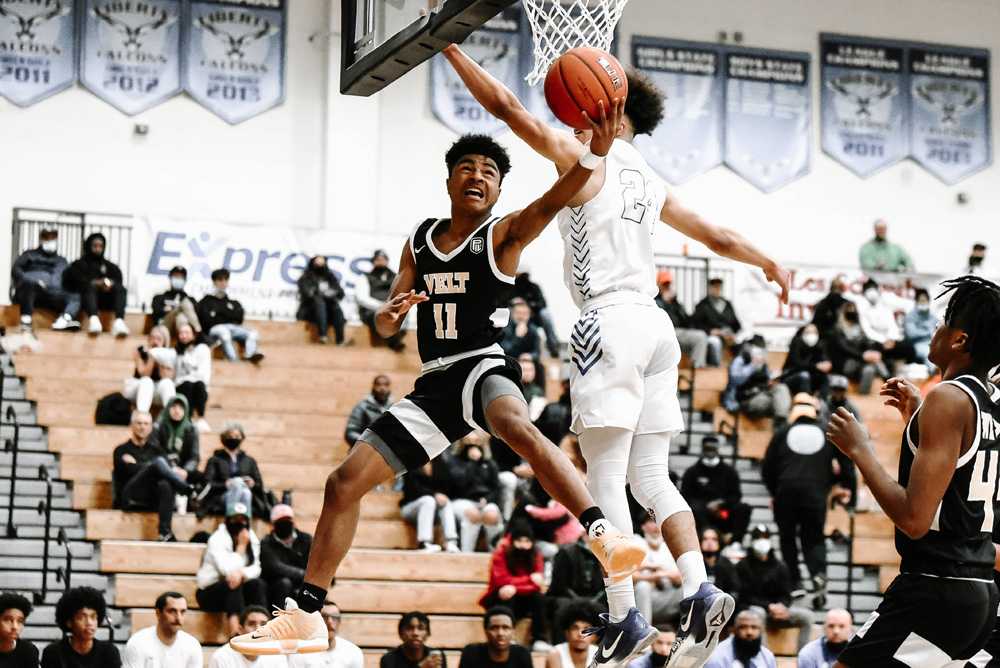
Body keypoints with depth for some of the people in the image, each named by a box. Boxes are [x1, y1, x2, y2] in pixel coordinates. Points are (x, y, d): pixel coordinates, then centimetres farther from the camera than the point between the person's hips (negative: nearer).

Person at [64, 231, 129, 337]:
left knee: (120, 289, -29)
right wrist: (95, 283, -13)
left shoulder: (110, 266, 31)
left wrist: (111, 283, -14)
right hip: (87, 297, -2)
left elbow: (118, 280, 11)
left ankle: (119, 321, -54)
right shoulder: (79, 264, 24)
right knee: (90, 287, -35)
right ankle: (93, 319, -63)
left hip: (107, 298, 2)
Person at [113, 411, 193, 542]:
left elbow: (171, 468, 5)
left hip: (153, 499, 3)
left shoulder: (156, 450, 24)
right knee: (158, 462, -26)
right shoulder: (122, 451, 13)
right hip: (129, 499, -3)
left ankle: (165, 533, -46)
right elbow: (133, 471, -7)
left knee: (165, 484, -37)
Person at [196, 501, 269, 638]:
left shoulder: (252, 539, 4)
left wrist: (241, 573, -28)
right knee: (233, 584, -34)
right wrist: (241, 546, -20)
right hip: (210, 593, -5)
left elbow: (256, 568, -7)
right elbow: (229, 570, -25)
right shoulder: (217, 539, -14)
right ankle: (235, 631, -44)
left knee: (258, 584, -22)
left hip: (237, 591, 5)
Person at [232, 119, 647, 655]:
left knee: (517, 428, -41)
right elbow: (385, 326, 12)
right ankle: (305, 616, 13)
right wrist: (390, 314, -14)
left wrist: (594, 153, -41)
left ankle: (603, 536, -51)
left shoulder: (503, 235, -1)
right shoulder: (419, 241, 13)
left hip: (484, 366, -6)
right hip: (435, 384, 6)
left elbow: (551, 203, -22)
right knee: (344, 483, 3)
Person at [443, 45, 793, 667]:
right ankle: (701, 592, -4)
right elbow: (717, 236, 27)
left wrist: (450, 45, 2)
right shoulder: (650, 182, 19)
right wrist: (771, 265, 44)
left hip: (610, 323, -8)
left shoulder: (585, 158, -1)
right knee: (652, 478, 10)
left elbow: (507, 106, -6)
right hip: (655, 323, 8)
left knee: (606, 482, -6)